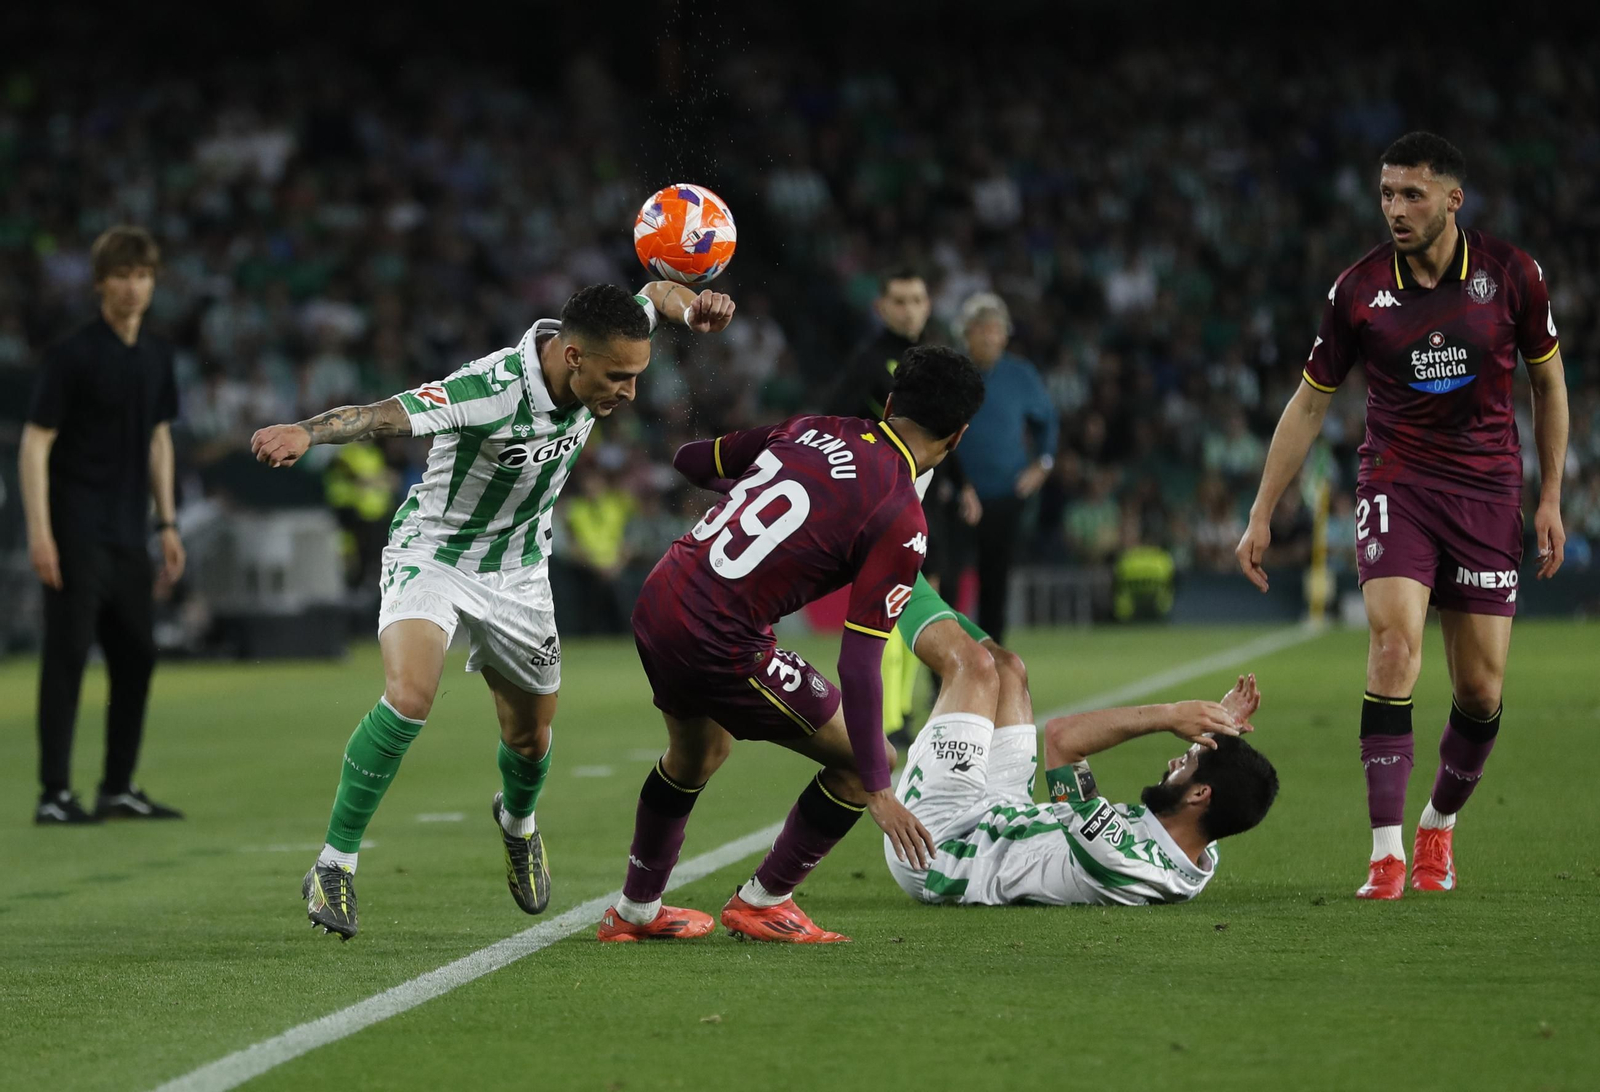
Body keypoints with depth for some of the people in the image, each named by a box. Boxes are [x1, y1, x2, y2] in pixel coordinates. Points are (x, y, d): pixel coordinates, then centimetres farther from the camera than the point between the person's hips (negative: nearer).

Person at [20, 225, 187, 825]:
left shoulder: (156, 355, 10)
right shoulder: (73, 355, -11)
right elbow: (35, 443, -11)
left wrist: (167, 525, 16)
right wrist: (39, 532, -17)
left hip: (129, 535, 7)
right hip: (77, 535, -7)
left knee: (136, 657, 10)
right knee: (67, 655, -8)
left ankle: (119, 788, 20)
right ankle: (54, 793, -7)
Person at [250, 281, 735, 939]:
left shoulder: (598, 357, -15)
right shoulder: (491, 390, -35)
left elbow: (655, 293, 4)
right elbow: (385, 414, -47)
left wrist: (691, 308, -19)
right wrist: (307, 432, -66)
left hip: (516, 574, 6)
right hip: (432, 554, -6)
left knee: (530, 738, 15)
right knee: (408, 696, -29)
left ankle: (518, 821, 52)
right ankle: (335, 865, -14)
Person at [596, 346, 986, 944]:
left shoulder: (809, 430, 6)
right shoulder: (900, 520, -13)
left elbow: (691, 460, 20)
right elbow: (858, 664, -16)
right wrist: (876, 790, -12)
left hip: (656, 603, 8)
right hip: (721, 643, -8)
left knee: (698, 752, 34)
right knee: (864, 759, 7)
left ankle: (635, 910, 49)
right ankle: (761, 903, 18)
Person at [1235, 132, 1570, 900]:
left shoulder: (1510, 274, -5)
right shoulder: (1358, 290, -5)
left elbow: (1548, 382, 9)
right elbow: (1310, 402, 5)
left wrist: (1550, 497, 4)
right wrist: (1262, 514, 3)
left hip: (1487, 490, 1)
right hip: (1396, 482, -1)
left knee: (1481, 688, 1)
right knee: (1395, 643, -22)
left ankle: (1439, 826, 28)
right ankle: (1386, 853, -22)